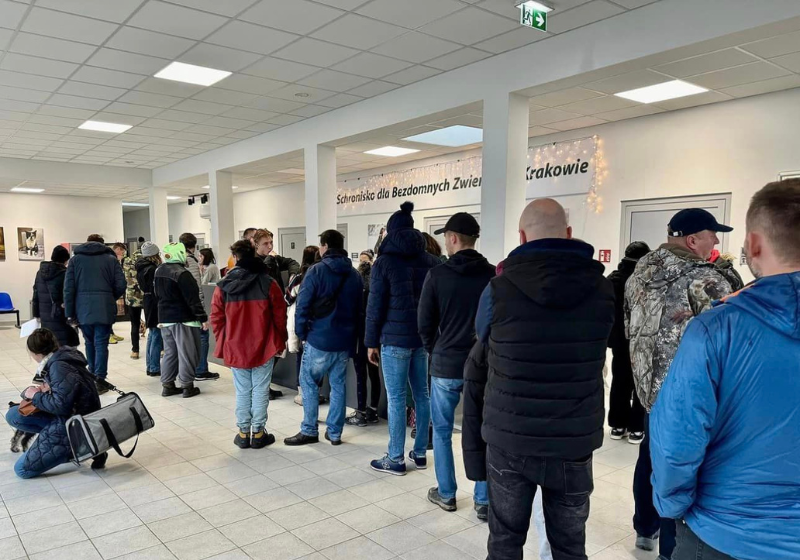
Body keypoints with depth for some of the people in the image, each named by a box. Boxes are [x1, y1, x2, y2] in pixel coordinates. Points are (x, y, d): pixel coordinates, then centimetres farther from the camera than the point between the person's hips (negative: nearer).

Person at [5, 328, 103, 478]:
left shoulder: (58, 366, -22)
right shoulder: (61, 357, 4)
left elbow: (61, 405, -26)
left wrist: (36, 396, -10)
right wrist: (48, 388, 1)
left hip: (75, 427, -9)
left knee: (22, 470, -5)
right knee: (12, 416, 12)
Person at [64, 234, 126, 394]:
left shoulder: (75, 259, 9)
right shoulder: (111, 259, 5)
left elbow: (68, 288, 3)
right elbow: (121, 285, -2)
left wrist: (70, 313, 5)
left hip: (83, 308, 2)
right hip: (104, 309, -2)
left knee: (89, 343, 17)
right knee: (101, 344, 1)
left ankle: (92, 376, 25)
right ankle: (99, 380, -3)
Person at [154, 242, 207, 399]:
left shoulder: (159, 271, 8)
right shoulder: (182, 273, -19)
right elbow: (193, 298, -20)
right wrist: (203, 318, -15)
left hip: (164, 319, 8)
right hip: (183, 319, -8)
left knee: (170, 352, 16)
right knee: (187, 353, 0)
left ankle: (167, 385, 20)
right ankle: (187, 386, 5)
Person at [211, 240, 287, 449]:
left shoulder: (223, 287, -4)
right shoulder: (268, 284, -9)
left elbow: (216, 319, 0)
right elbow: (280, 316, -5)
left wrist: (223, 344, 13)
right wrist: (280, 343, 7)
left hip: (235, 349, 2)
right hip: (264, 348, -2)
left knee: (242, 392, 13)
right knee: (260, 391, 8)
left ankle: (243, 433, 20)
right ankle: (258, 433, 15)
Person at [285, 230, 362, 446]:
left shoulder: (317, 271, -9)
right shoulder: (354, 275, 6)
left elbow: (302, 305, -11)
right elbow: (358, 308, 7)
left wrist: (301, 333, 1)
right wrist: (352, 335, 12)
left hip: (319, 339, -5)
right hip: (345, 340, 5)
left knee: (309, 383, 10)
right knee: (338, 386, 12)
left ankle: (309, 431, 13)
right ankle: (334, 432, 17)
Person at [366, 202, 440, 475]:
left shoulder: (384, 262, -6)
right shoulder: (431, 261, 7)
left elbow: (375, 306, -7)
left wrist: (372, 342, 0)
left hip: (395, 339, -5)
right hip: (424, 336, 5)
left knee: (396, 399, 1)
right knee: (422, 395, 12)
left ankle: (395, 459, 9)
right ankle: (420, 453, 22)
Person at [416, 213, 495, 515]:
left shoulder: (437, 274, -8)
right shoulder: (493, 275, -4)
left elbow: (425, 322, -4)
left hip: (446, 365, -2)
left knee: (442, 432, 15)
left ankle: (446, 494, 24)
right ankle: (484, 501, 17)